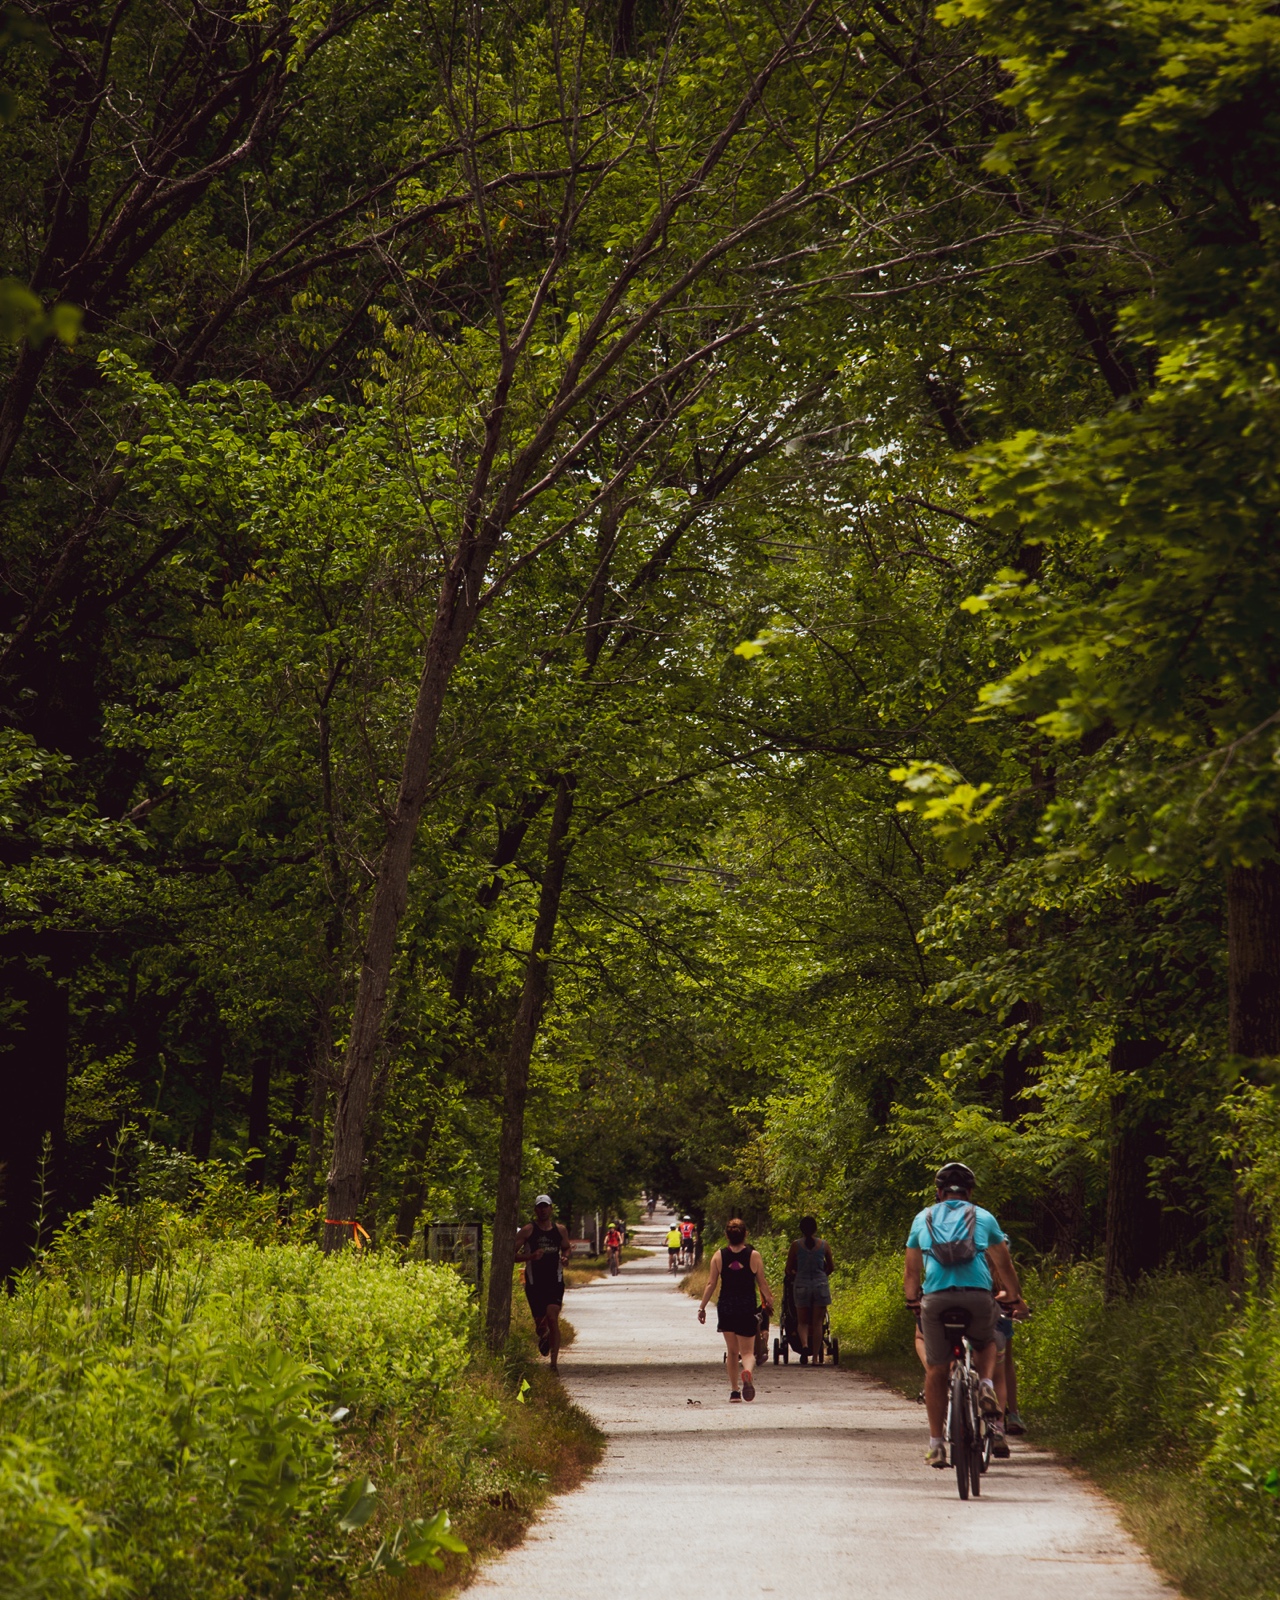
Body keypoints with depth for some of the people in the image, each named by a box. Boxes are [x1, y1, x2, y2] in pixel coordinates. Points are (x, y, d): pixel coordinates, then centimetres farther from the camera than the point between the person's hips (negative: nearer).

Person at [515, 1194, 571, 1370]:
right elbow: (511, 1254, -5)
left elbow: (566, 1248, 23)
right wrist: (531, 1256, -21)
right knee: (540, 1321, 9)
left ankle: (554, 1361, -13)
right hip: (534, 1282, 0)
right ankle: (542, 1337, 48)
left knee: (552, 1319, -15)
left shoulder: (561, 1229, 6)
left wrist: (565, 1258, 0)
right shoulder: (528, 1230, -3)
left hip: (555, 1281, 0)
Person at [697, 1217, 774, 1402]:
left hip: (726, 1307, 2)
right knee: (747, 1351, 1)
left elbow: (711, 1284, -2)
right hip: (747, 1307, -2)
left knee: (732, 1351, 16)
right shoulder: (754, 1255, -5)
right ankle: (747, 1372, -33)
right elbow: (762, 1283, 3)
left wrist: (702, 1307, 6)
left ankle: (734, 1390, 16)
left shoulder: (719, 1256, -2)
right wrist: (769, 1302, 21)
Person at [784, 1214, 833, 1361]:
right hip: (820, 1284, 0)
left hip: (801, 1284, 0)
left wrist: (794, 1275, 25)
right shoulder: (824, 1244, 2)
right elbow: (831, 1267, 13)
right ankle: (815, 1356, 5)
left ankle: (804, 1344, -20)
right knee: (817, 1323, 7)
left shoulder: (796, 1245, -1)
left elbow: (789, 1269, 3)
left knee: (803, 1322, 9)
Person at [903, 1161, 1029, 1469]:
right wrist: (1016, 1300, 35)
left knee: (936, 1369, 9)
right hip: (978, 1295, 0)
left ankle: (936, 1444, 10)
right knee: (986, 1346, 29)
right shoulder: (983, 1218, 17)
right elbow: (1004, 1265, 23)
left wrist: (912, 1301, 39)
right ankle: (986, 1387, 0)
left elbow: (911, 1269, 25)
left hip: (936, 1297, 0)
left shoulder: (923, 1219, 20)